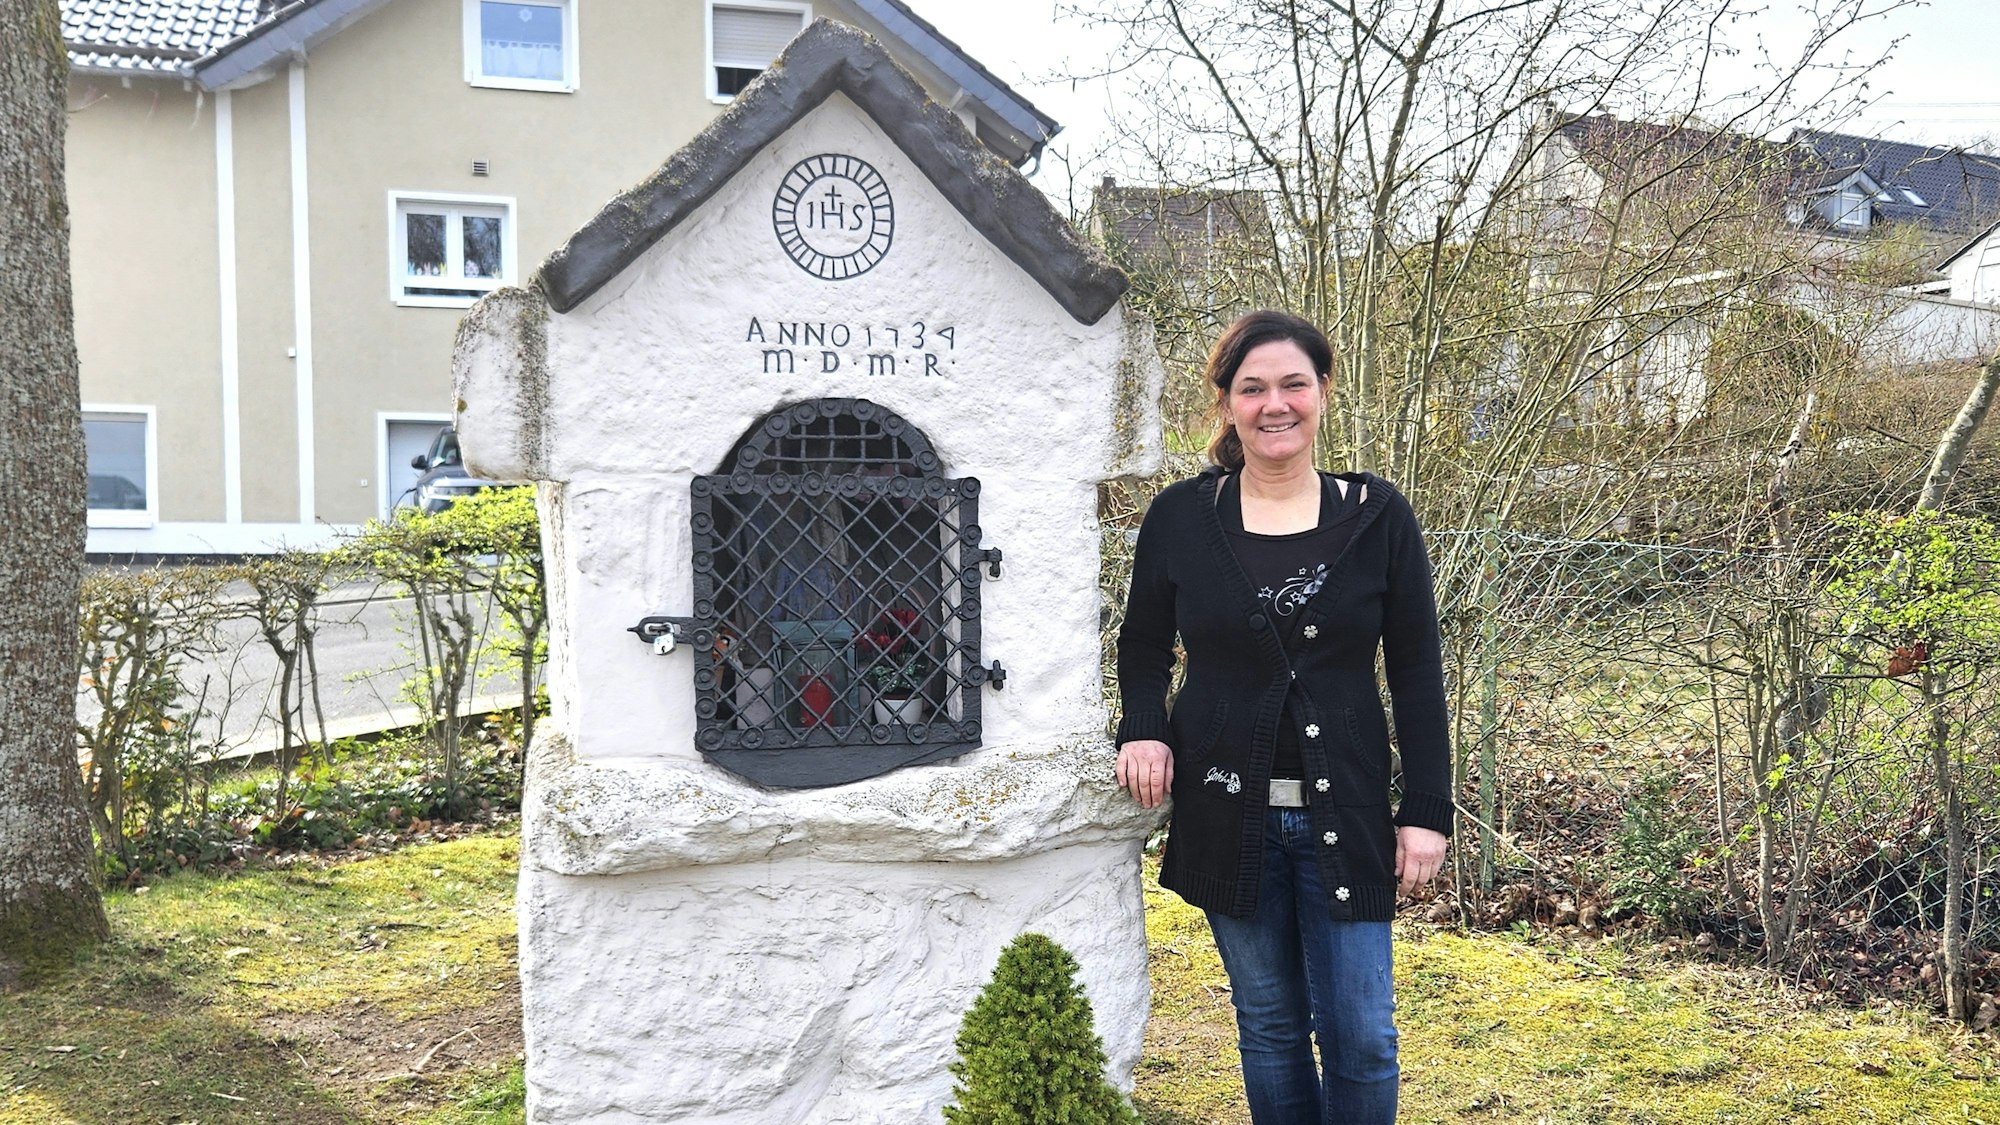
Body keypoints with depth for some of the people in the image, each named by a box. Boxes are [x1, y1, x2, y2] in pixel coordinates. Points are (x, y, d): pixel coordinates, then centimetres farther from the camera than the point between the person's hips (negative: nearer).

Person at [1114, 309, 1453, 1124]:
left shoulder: (1377, 516, -2)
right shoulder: (1180, 517, -2)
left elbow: (1417, 673, 0)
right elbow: (1144, 648, 11)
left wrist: (1427, 811, -4)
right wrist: (1143, 730, -8)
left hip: (1345, 815, 0)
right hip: (1227, 813, 1)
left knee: (1362, 1038, 3)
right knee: (1269, 1026, 13)